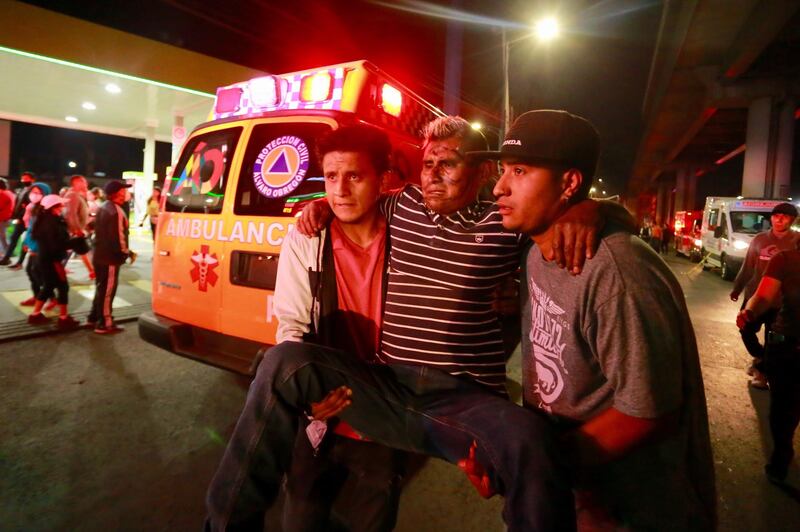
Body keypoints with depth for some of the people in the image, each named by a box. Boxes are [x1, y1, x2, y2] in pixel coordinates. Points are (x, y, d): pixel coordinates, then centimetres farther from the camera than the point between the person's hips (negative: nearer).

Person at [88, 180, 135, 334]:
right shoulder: (116, 211, -20)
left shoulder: (102, 207, 12)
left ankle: (93, 318, 32)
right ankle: (104, 324, 7)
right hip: (110, 258, -10)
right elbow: (118, 237, -24)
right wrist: (128, 253, -12)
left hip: (99, 255, 10)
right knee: (107, 291, -1)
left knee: (101, 288, 21)